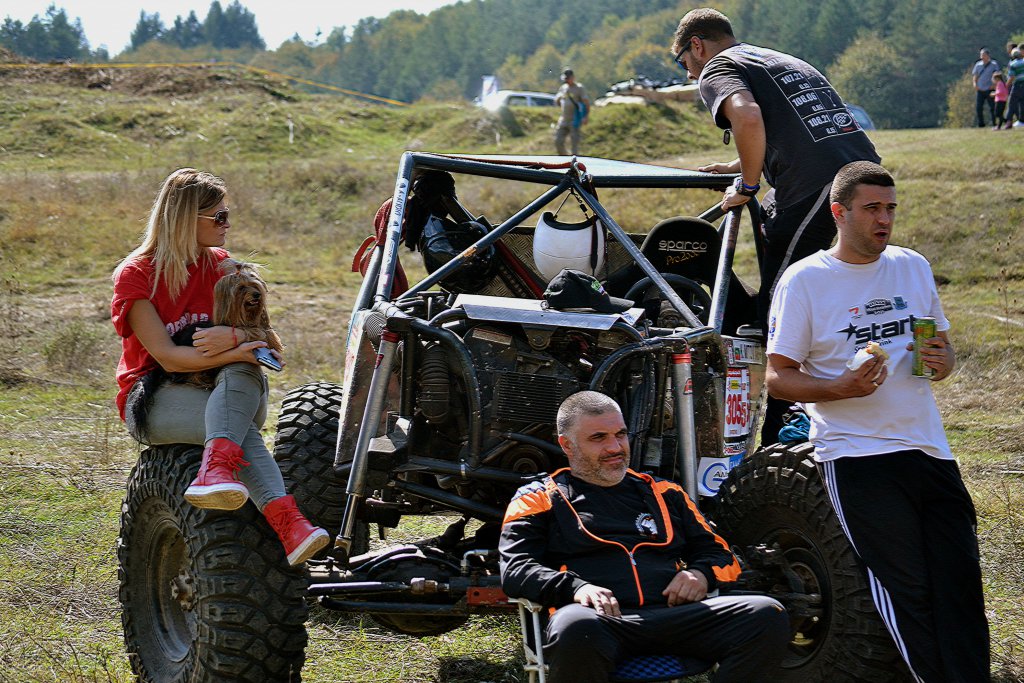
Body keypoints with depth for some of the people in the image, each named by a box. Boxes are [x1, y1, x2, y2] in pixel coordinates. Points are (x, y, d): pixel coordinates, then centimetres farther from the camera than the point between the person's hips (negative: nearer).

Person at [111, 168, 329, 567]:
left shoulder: (220, 266, 11)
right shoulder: (135, 275, -5)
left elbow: (261, 338, 2)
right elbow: (167, 357, -16)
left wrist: (234, 337, -24)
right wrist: (236, 353, -31)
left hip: (221, 389, 4)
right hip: (153, 402, -4)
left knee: (241, 373, -36)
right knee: (238, 426, -37)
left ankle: (216, 470, -61)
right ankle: (287, 523, -59)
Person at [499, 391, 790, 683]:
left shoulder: (662, 492, 30)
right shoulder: (539, 499, 19)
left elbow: (719, 553, 32)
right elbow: (515, 569, 5)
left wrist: (701, 574, 5)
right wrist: (575, 587, -15)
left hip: (674, 614, 4)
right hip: (602, 619, -4)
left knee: (767, 616, -23)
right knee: (577, 629, -43)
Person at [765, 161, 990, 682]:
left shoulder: (913, 267, 13)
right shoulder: (804, 281, -2)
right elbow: (778, 377, -1)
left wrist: (942, 361, -1)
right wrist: (842, 388, -19)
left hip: (929, 449, 5)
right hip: (856, 457, -5)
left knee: (961, 582, -2)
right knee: (907, 589, -9)